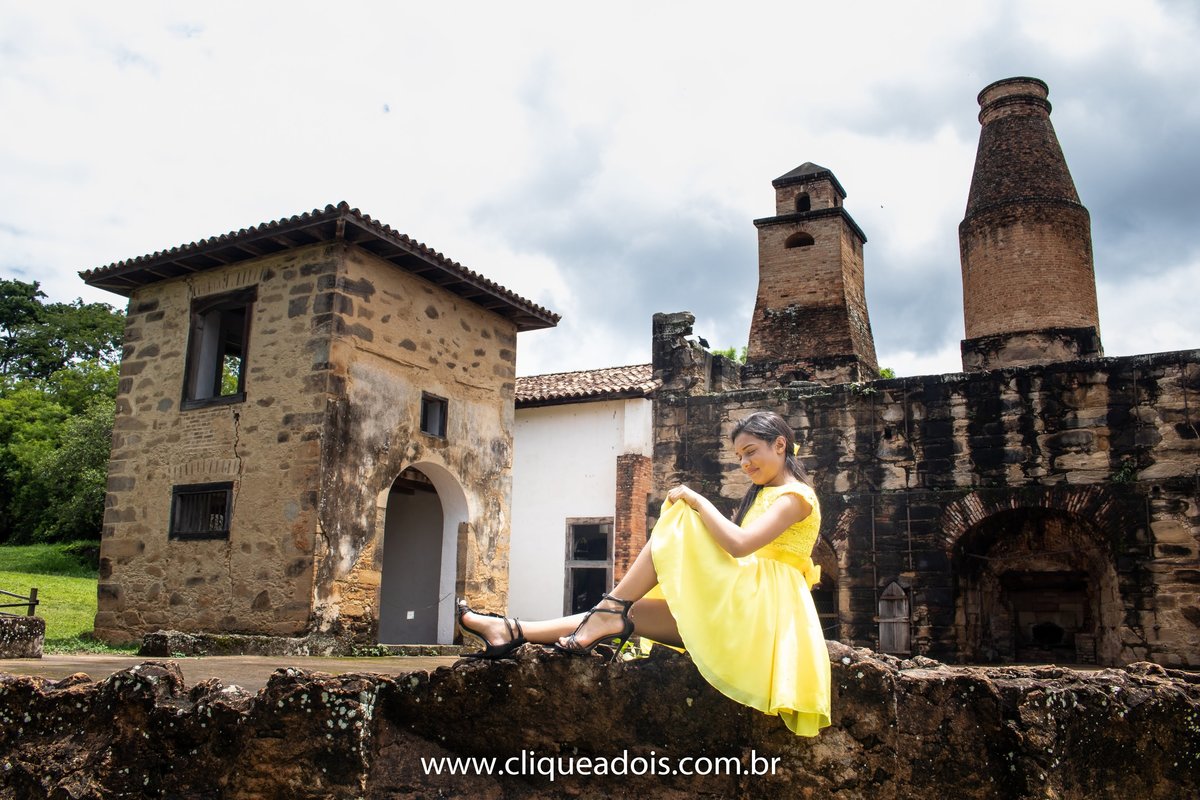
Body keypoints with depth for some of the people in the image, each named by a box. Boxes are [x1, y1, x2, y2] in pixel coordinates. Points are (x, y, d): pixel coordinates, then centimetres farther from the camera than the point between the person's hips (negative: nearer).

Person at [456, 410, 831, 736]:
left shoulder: (795, 496, -6)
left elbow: (738, 544, -23)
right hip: (738, 611, 9)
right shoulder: (764, 493, 25)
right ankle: (516, 632, -9)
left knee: (679, 520, -17)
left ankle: (612, 608, -18)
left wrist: (695, 501, -14)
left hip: (762, 610, -8)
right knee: (626, 614, -4)